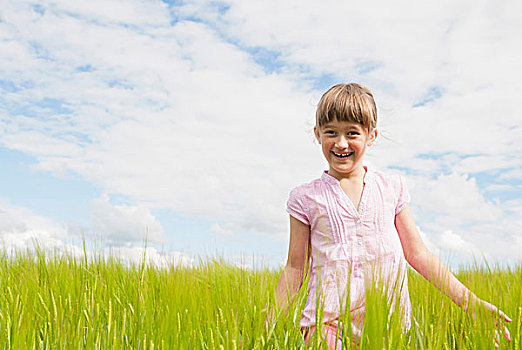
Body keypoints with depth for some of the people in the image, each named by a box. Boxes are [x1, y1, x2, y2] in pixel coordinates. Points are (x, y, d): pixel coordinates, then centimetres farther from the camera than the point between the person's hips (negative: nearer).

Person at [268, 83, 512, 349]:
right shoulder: (306, 197, 4)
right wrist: (271, 325, 3)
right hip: (328, 318, -2)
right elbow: (295, 267, 8)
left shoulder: (391, 187, 9)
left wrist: (472, 303, 8)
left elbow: (418, 254, 12)